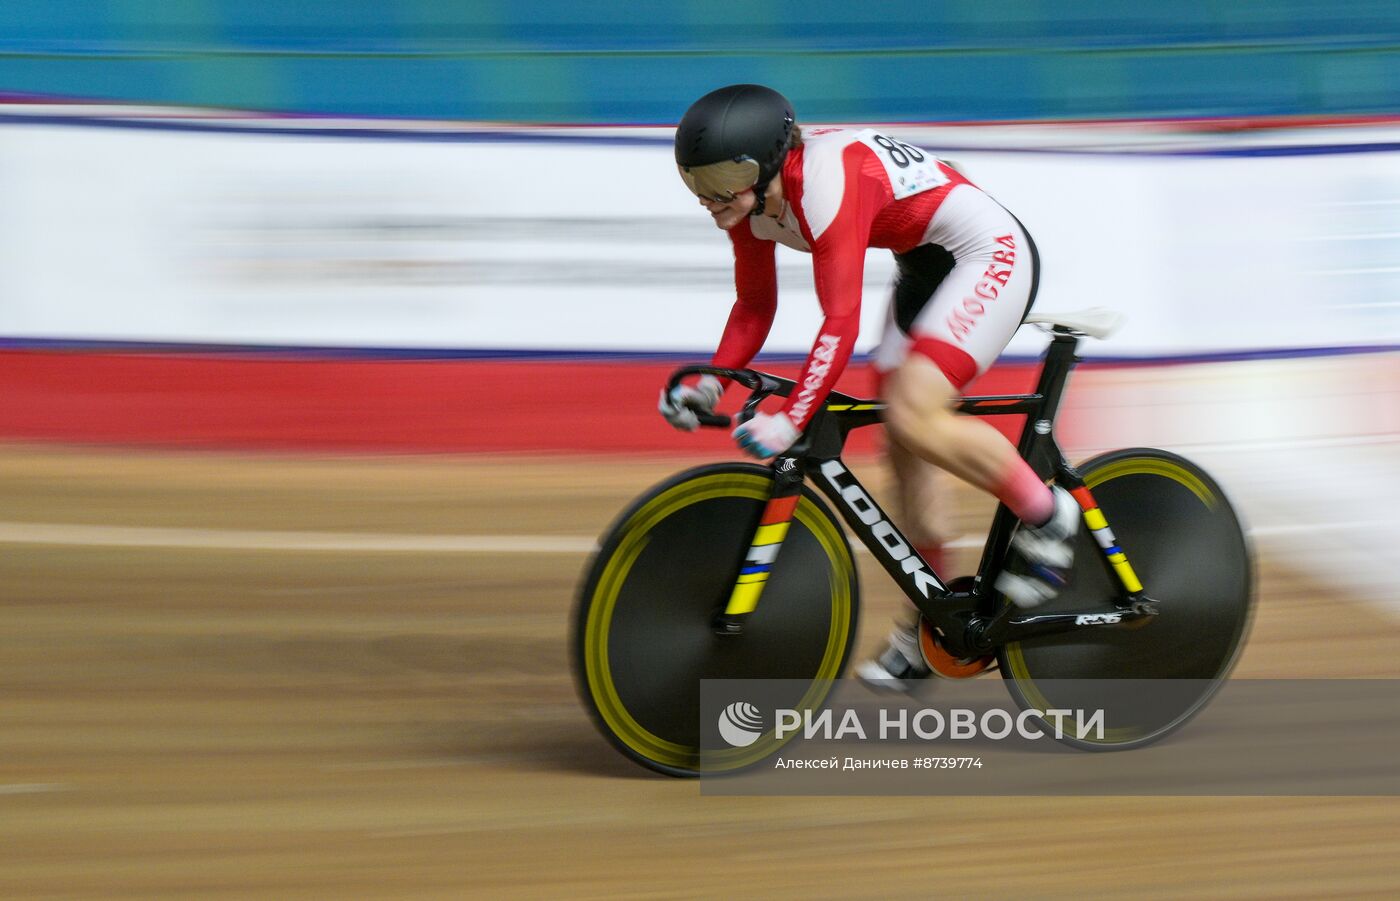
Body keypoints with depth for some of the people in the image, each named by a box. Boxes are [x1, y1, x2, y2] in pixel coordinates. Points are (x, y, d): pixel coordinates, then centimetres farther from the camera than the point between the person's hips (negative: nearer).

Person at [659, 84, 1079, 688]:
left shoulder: (826, 185, -32)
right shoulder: (750, 200, -6)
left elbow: (840, 324, -36)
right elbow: (754, 308, 6)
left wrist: (790, 420, -42)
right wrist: (709, 384, -8)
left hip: (989, 254, -10)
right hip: (923, 266, 10)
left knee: (913, 417, -25)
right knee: (901, 443, 7)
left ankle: (1045, 514, -5)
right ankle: (927, 627, 17)